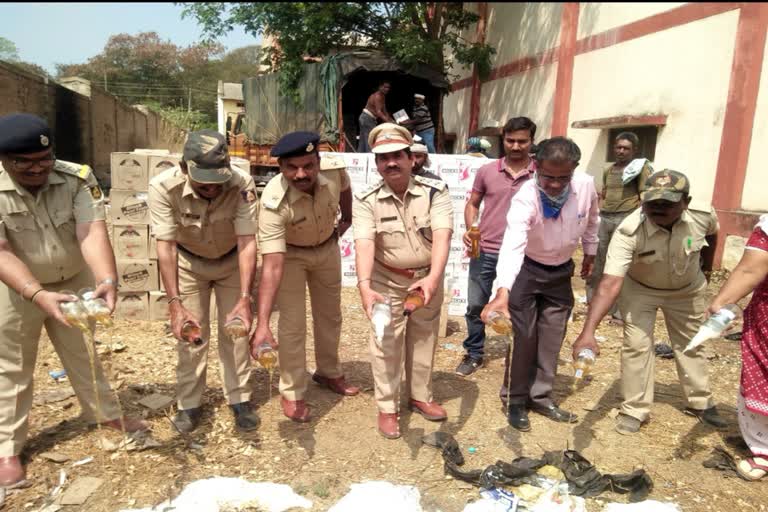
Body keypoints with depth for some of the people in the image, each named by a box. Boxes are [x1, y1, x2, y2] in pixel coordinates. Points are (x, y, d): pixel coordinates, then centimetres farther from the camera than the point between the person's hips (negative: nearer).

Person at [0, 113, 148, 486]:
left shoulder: (77, 178, -21)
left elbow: (93, 233, -31)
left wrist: (107, 280, -47)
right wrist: (38, 294, -45)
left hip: (75, 282, 2)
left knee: (83, 354, 18)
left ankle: (107, 414, 35)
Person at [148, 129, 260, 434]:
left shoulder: (242, 185, -33)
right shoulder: (163, 187, -32)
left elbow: (248, 243, -32)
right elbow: (166, 246, -30)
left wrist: (245, 299, -41)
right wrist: (175, 304, -37)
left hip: (232, 260, 0)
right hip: (188, 261, 0)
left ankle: (239, 399, 18)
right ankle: (189, 403, 19)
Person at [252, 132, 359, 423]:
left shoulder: (335, 170, -31)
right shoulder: (274, 201, -40)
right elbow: (272, 265, -44)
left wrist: (347, 218, 10)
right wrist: (262, 323, -50)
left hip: (328, 247, 4)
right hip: (290, 253, -4)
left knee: (330, 314, 18)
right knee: (293, 323, -7)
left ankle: (328, 373, 41)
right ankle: (292, 393, 15)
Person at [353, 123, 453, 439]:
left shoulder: (435, 191, -16)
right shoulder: (367, 200, -17)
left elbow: (442, 236, -26)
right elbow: (364, 244, -28)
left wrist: (433, 277, -41)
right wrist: (365, 286, -44)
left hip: (427, 278, 2)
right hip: (387, 281, -1)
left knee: (424, 340, 17)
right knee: (386, 345, 4)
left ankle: (420, 396, 37)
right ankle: (387, 407, 22)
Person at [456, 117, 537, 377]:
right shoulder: (486, 171, 1)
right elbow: (472, 204, 10)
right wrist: (470, 229, -7)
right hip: (484, 251, 2)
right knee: (476, 305, 9)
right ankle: (474, 354, 28)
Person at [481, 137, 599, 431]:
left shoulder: (586, 186, -19)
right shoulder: (525, 199, -33)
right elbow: (513, 245, -48)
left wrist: (590, 252, 15)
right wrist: (502, 293, -61)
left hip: (561, 271, 5)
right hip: (526, 270, -4)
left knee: (552, 338, 12)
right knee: (523, 337, 0)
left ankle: (541, 397, 29)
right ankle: (515, 400, 19)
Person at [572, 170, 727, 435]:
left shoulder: (703, 215, -28)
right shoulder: (628, 231, -40)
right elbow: (610, 283, -48)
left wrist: (706, 267, 12)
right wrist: (588, 331, -59)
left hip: (687, 289, 3)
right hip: (639, 289, -3)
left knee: (690, 344, 17)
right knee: (636, 345, -7)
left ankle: (700, 402, 38)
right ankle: (635, 410, 12)